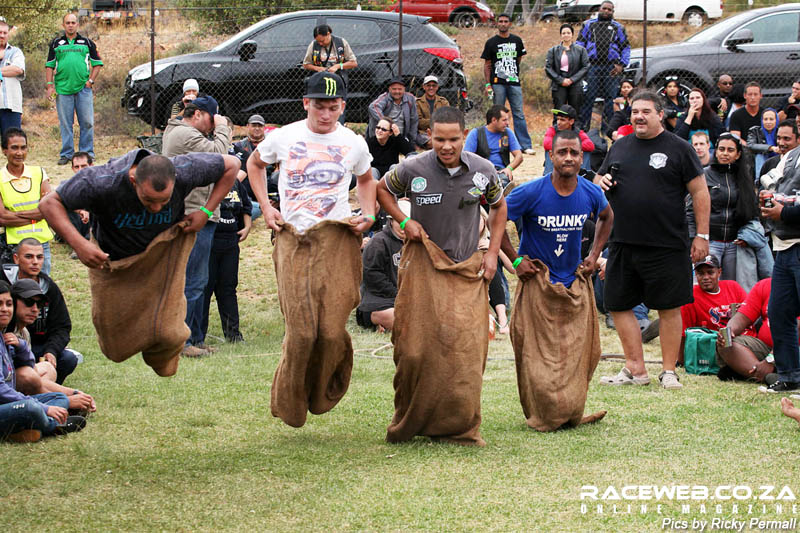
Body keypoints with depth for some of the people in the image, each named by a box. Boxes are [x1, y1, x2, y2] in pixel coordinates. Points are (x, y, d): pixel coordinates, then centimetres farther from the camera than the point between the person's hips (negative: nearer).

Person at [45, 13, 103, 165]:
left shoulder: (86, 43, 10)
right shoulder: (56, 44, 11)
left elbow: (97, 63, 12)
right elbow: (49, 66, 10)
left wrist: (91, 81, -1)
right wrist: (50, 85, 0)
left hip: (83, 88, 0)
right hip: (62, 88, 0)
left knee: (87, 122, -2)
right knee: (65, 124, 2)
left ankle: (87, 153, 5)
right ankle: (66, 154, 8)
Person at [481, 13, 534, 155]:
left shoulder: (517, 41, 11)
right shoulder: (491, 42, 4)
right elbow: (487, 65, 3)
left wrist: (512, 73, 13)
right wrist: (488, 84, -4)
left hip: (514, 83, 2)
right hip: (498, 83, -2)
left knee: (519, 114, -2)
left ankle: (525, 145, -3)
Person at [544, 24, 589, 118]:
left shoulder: (580, 50, 7)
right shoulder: (553, 51, 8)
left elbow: (585, 67, 1)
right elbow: (548, 68, 3)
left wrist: (572, 79, -10)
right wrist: (561, 80, -9)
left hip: (575, 86, 0)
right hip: (559, 87, 0)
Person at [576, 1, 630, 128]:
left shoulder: (618, 28, 13)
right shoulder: (589, 25, 12)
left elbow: (626, 47, 13)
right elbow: (579, 43, 10)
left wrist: (622, 65, 0)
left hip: (611, 69, 1)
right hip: (593, 67, -1)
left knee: (610, 98, 2)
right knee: (588, 97, -5)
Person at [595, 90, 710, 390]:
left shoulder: (678, 148, -1)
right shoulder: (620, 147, 13)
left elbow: (699, 191, -1)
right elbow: (599, 180, 25)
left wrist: (702, 235, -6)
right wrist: (600, 182, 0)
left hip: (667, 246, -5)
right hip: (622, 242, 5)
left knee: (669, 308, 0)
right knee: (618, 306, 5)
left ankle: (669, 371, 10)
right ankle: (636, 370, 14)